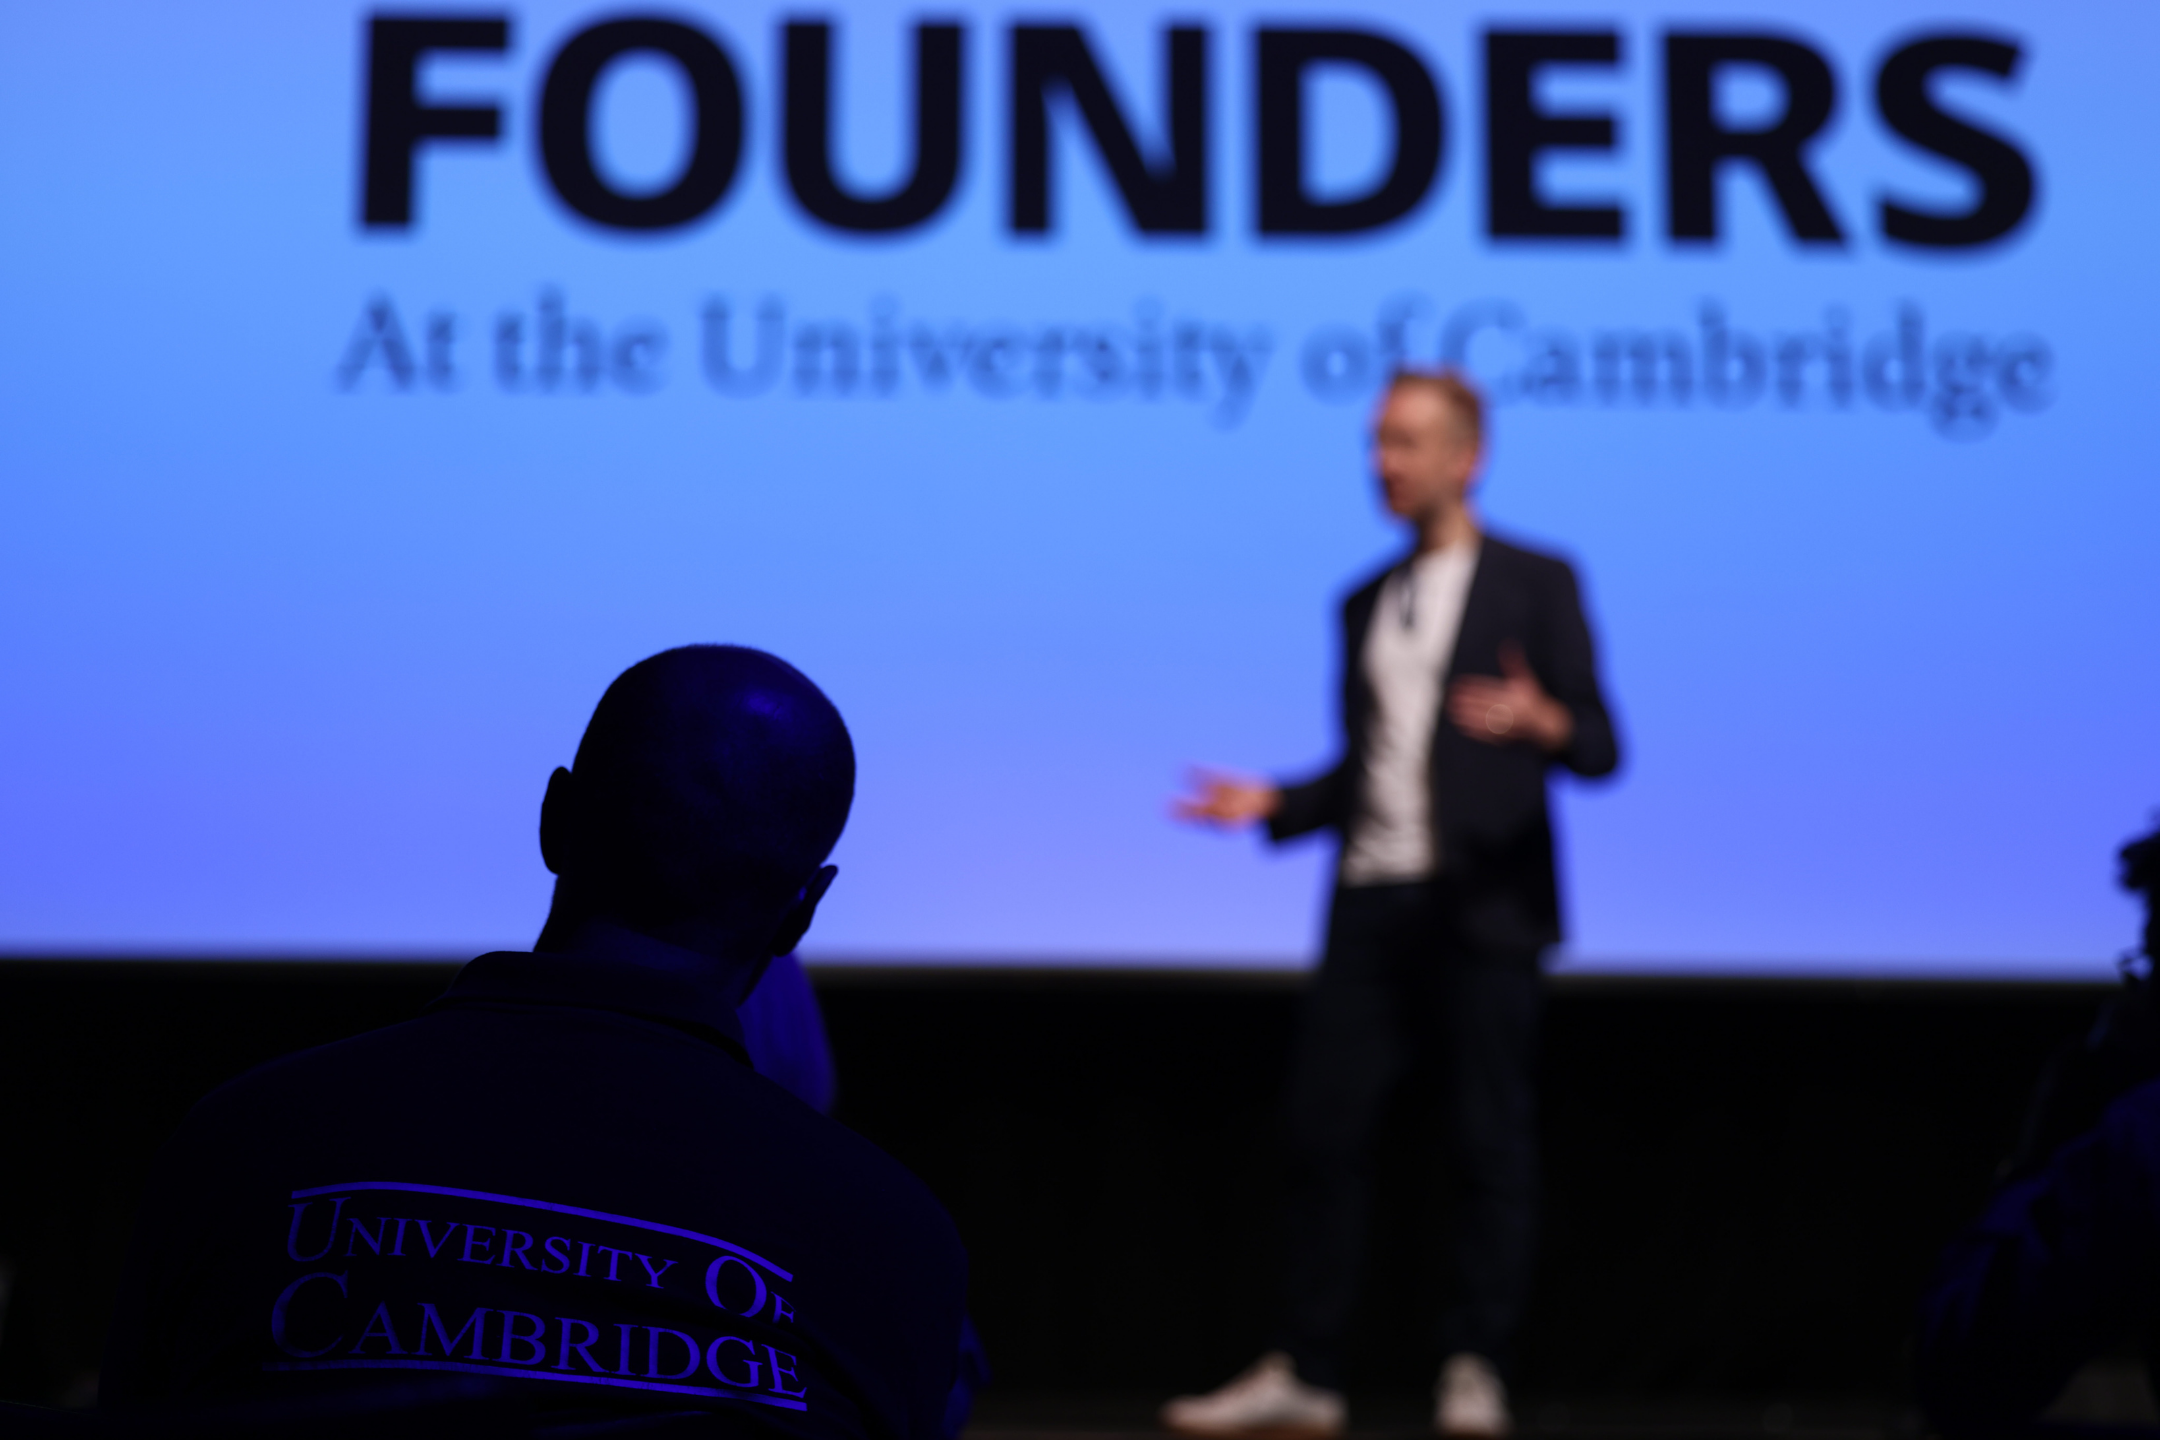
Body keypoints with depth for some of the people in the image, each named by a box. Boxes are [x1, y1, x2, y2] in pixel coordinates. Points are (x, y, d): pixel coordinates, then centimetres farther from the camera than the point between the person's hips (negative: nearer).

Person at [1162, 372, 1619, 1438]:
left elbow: (1600, 746, -5)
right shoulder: (1365, 602, 18)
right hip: (1372, 900, 5)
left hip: (1480, 903, -5)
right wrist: (1272, 803, 5)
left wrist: (1541, 720, -26)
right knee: (1324, 1130, 2)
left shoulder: (1534, 583, 2)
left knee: (1488, 1142, 0)